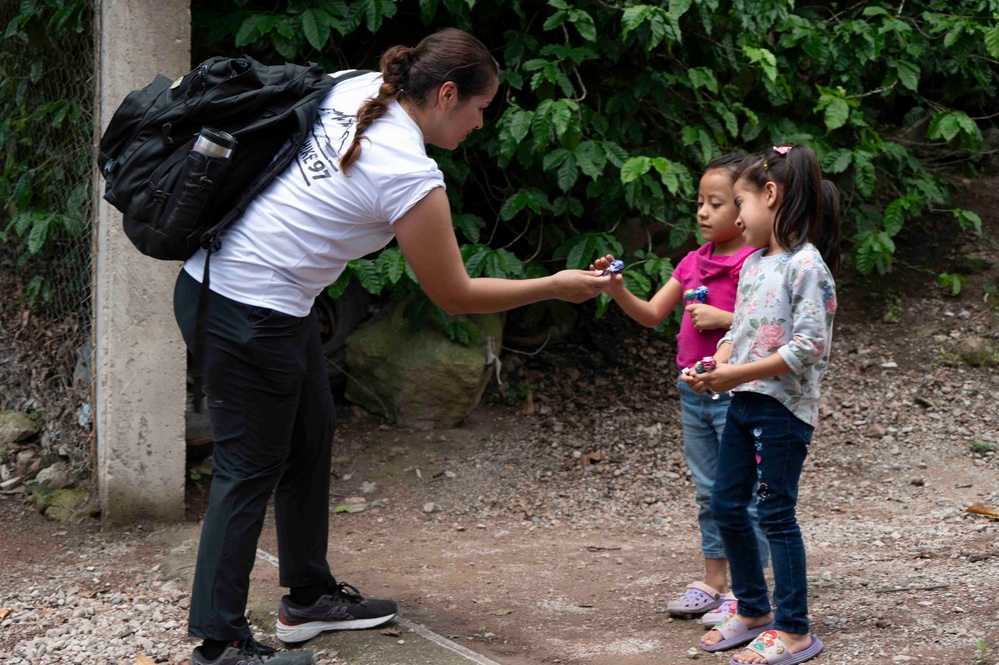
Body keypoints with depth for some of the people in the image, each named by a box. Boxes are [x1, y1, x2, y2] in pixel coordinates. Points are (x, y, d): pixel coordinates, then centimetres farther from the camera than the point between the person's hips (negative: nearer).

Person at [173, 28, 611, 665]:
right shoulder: (412, 177, -20)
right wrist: (555, 287, -1)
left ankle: (310, 596, 31)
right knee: (251, 469, -2)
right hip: (251, 313, -10)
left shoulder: (355, 90, 3)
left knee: (311, 433, 19)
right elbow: (455, 295, -10)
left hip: (216, 273, 10)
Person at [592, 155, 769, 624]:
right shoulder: (694, 263, 11)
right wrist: (618, 290, -5)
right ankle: (713, 582, 25)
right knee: (708, 493, 15)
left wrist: (723, 318, -21)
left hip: (736, 393, -8)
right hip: (694, 392, 8)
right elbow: (651, 314, 11)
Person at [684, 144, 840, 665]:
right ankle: (753, 611, 28)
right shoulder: (753, 264, 11)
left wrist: (740, 374, -23)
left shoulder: (805, 265, -16)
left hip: (784, 405, -9)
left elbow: (808, 346, -21)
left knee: (776, 514, -4)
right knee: (726, 505, 13)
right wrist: (715, 368, -2)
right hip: (743, 403, 9)